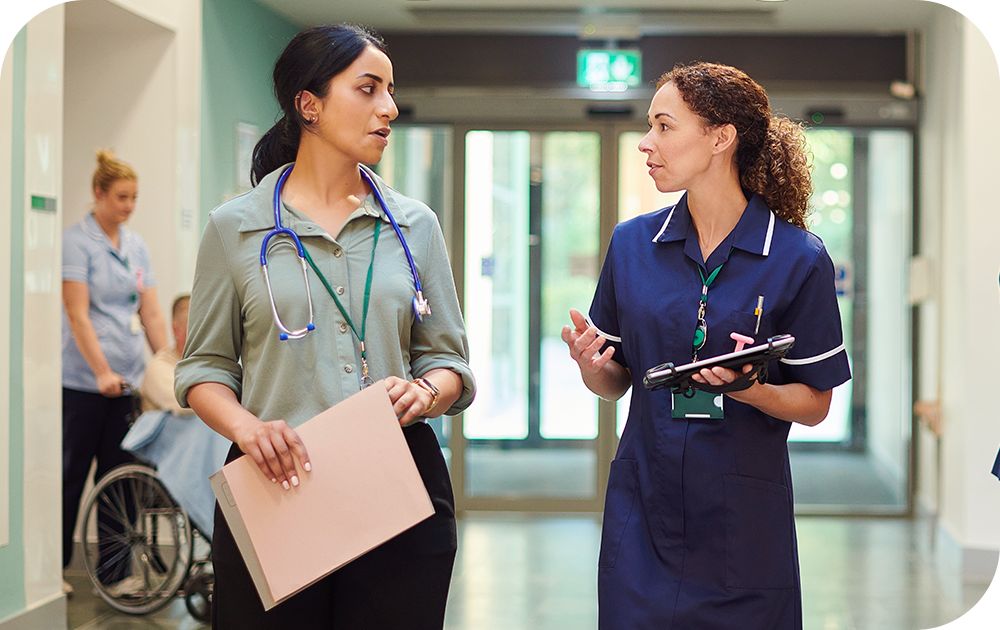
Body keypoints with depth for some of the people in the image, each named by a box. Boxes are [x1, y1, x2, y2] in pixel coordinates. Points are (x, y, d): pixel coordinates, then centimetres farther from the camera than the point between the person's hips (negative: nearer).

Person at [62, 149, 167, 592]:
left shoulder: (136, 246, 11)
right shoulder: (76, 241, -7)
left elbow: (151, 314, 11)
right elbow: (78, 314, -13)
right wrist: (102, 372, -19)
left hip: (128, 382, 6)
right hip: (83, 382, -6)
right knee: (71, 475, 3)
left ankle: (112, 571, 13)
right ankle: (54, 567, 14)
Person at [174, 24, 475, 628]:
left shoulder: (415, 225, 9)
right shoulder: (235, 227, 3)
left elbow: (450, 358, 11)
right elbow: (204, 367, 5)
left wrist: (427, 391, -12)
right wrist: (246, 426, -15)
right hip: (275, 487, -2)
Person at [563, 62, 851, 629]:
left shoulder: (799, 259, -6)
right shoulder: (633, 243, 4)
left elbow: (815, 404, -3)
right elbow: (614, 383, 10)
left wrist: (749, 387, -21)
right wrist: (590, 364, -12)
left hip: (746, 520, -2)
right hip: (643, 513, 3)